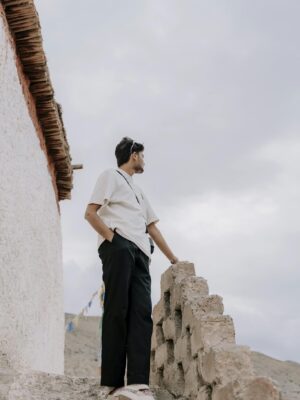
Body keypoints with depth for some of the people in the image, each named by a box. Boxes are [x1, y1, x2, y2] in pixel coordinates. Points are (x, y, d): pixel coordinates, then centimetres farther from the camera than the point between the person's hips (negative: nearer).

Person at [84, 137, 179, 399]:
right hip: (119, 245, -7)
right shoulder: (111, 176, 12)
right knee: (118, 310, -14)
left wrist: (172, 257, 26)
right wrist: (112, 238, -12)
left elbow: (152, 227, 31)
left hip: (140, 251, 7)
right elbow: (91, 213, -1)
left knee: (141, 313, -9)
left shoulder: (139, 191, 34)